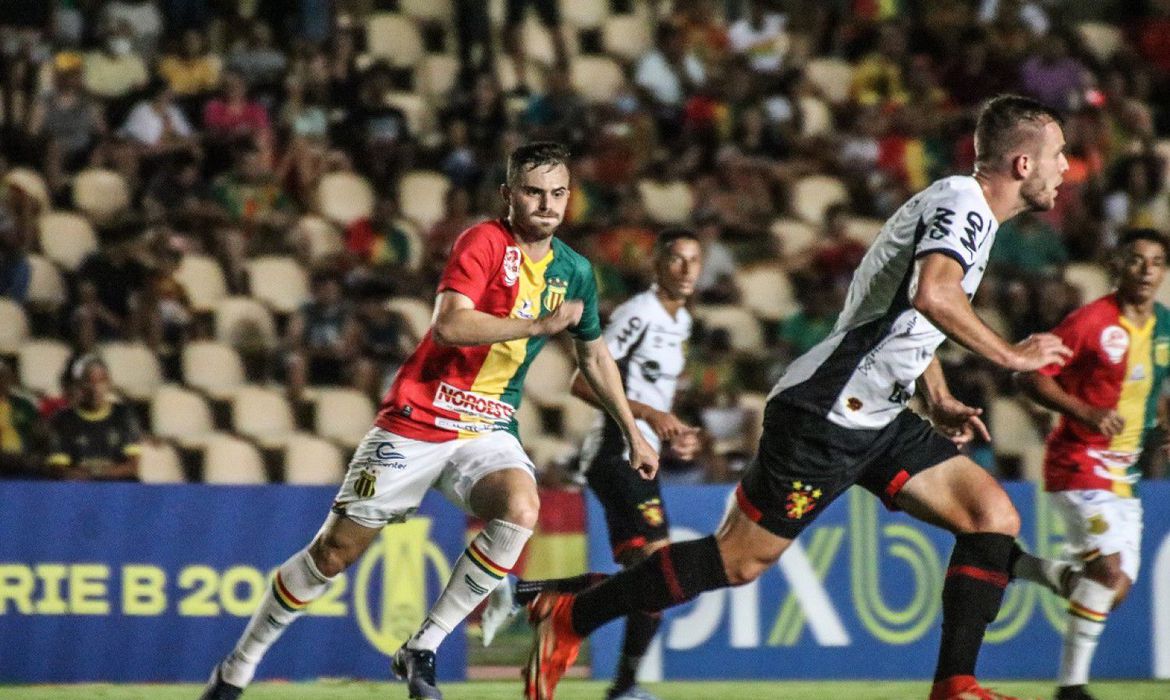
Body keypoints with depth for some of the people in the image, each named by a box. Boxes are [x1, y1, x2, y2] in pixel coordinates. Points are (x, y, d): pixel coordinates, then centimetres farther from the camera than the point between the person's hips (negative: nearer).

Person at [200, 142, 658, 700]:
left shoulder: (574, 271, 6)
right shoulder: (484, 242, -13)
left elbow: (595, 355, 24)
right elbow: (449, 325, -28)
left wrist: (633, 433, 25)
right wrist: (539, 324, -27)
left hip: (487, 433, 4)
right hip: (416, 423, -4)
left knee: (521, 510, -28)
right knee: (336, 551, -1)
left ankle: (422, 651, -17)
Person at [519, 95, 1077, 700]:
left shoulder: (969, 212, 16)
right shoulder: (961, 201, -14)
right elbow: (933, 294, -34)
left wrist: (939, 400, 20)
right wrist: (1010, 355, -23)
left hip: (875, 420, 10)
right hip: (825, 414, -10)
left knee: (994, 517, -2)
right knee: (740, 559, -5)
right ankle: (567, 617, 7)